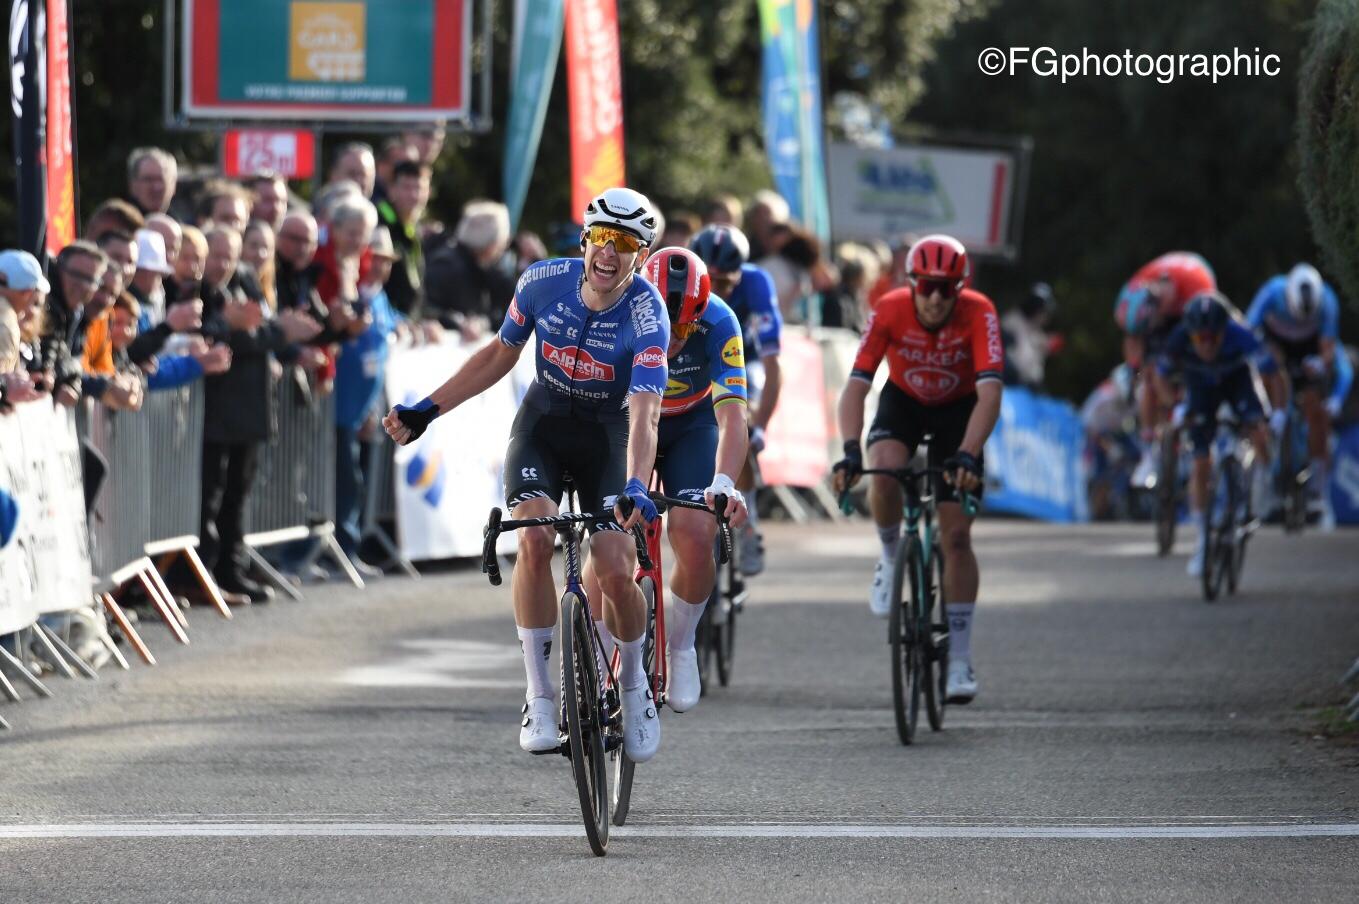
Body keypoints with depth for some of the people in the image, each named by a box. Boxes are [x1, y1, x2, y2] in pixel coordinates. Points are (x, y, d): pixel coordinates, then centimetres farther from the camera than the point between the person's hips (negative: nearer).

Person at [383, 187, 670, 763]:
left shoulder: (647, 315, -27)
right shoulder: (544, 283, -17)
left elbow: (644, 415, -37)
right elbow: (499, 357, 1)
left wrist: (635, 488, -54)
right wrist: (425, 411, -3)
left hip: (608, 433, -2)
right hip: (544, 420, 2)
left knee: (616, 574, -15)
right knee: (535, 539, -25)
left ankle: (634, 687, 16)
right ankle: (540, 697, -17)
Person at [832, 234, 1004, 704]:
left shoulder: (978, 313, -30)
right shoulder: (890, 311, -27)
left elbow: (989, 392, -38)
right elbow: (856, 386, -31)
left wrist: (968, 454, -53)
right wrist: (850, 450, -46)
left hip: (958, 410, -1)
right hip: (903, 401, 1)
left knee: (956, 534, -8)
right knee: (884, 472, -33)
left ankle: (960, 659, 1)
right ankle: (890, 557, -3)